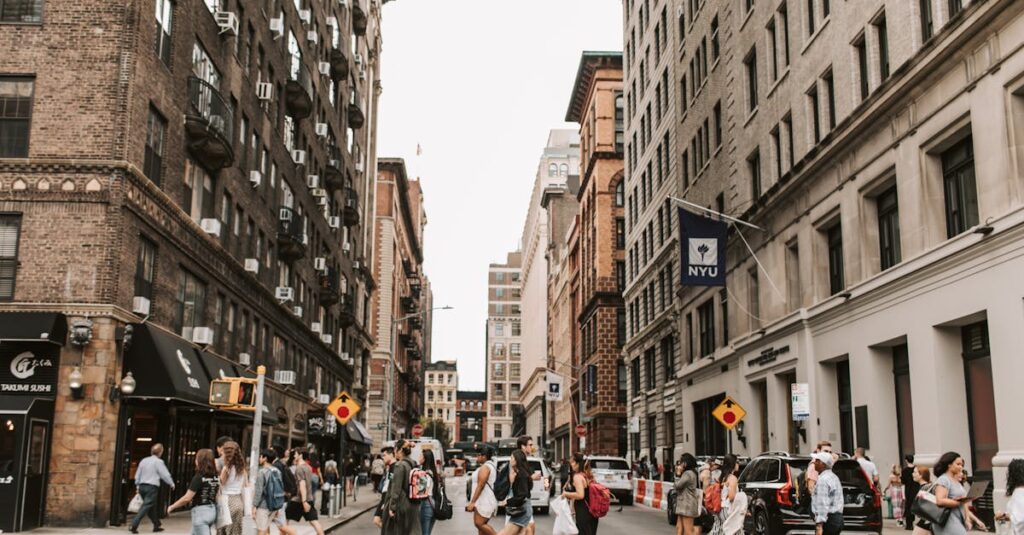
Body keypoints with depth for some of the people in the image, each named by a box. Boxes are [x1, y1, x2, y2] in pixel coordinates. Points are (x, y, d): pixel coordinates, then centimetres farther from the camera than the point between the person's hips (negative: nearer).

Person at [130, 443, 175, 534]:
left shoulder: (144, 461, 11)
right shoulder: (158, 462, -8)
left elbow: (137, 475, 16)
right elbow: (165, 475, -6)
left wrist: (137, 486, 25)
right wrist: (172, 484, 9)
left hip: (142, 486, 7)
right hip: (152, 487, -7)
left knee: (152, 507, 17)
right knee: (146, 507, -9)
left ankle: (156, 525, 25)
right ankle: (134, 525, -19)